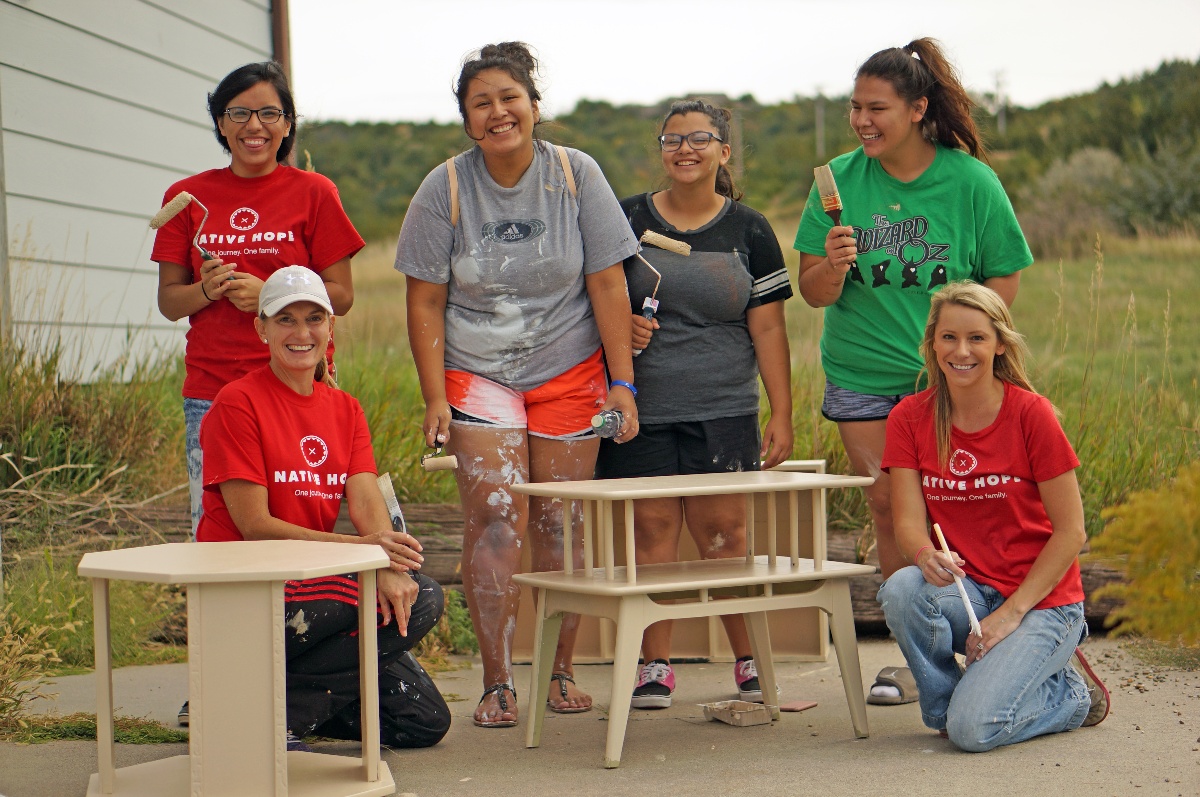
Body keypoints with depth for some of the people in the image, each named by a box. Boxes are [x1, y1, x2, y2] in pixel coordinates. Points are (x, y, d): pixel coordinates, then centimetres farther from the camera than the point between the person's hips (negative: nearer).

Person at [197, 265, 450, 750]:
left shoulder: (344, 409, 11)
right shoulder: (237, 404, -9)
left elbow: (366, 501, -3)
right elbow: (253, 524, -15)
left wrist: (389, 570, -25)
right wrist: (359, 547, -26)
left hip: (318, 584, 7)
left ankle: (290, 702, -2)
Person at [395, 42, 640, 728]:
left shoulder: (575, 176, -3)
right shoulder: (446, 188, -4)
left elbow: (607, 285, -2)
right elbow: (425, 300, -2)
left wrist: (623, 382, -6)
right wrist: (435, 397, -8)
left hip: (569, 370, 1)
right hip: (477, 372, -1)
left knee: (560, 522, 0)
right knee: (495, 516, -12)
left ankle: (562, 671, 12)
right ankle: (498, 684, -7)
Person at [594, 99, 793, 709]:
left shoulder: (748, 231, 7)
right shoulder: (627, 220, 8)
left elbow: (768, 327, 5)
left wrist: (782, 415, 0)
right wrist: (621, 325, -8)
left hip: (723, 410, -1)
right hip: (642, 407, 1)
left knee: (722, 531, -4)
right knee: (652, 526, -4)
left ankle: (749, 660, 7)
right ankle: (655, 665, 2)